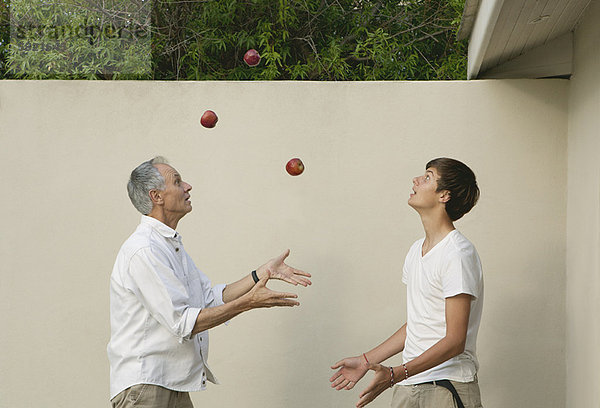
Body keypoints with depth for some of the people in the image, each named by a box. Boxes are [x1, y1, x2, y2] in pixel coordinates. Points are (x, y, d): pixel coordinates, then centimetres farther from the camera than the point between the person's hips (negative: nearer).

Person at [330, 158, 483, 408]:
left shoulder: (458, 254, -14)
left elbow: (455, 341, -18)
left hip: (448, 387, -7)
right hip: (408, 387, 7)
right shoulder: (416, 250, 14)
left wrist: (395, 374, -26)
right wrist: (366, 361, 17)